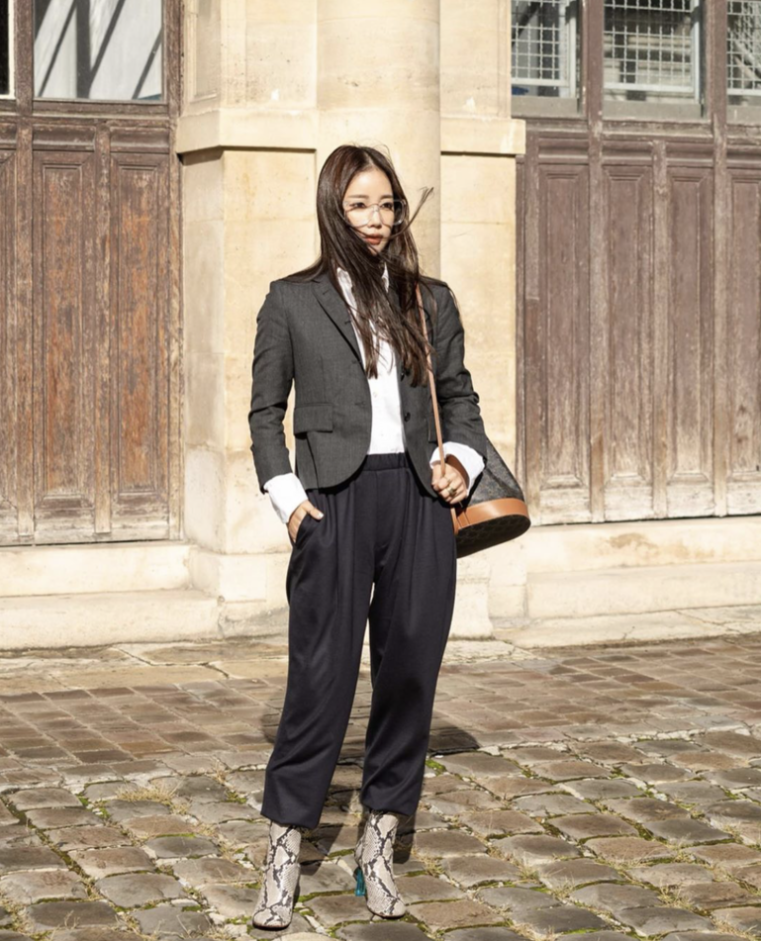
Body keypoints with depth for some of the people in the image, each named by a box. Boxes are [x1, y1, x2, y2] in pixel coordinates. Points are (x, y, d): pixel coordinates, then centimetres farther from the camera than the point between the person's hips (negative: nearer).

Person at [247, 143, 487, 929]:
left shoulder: (430, 302, 12)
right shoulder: (292, 301, 5)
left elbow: (460, 395, 20)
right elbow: (265, 409, 8)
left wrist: (461, 456, 1)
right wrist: (286, 497, -3)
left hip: (418, 501, 3)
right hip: (336, 501, -3)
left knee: (410, 673, 4)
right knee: (321, 679, -6)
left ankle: (378, 853, 17)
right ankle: (282, 863, 4)